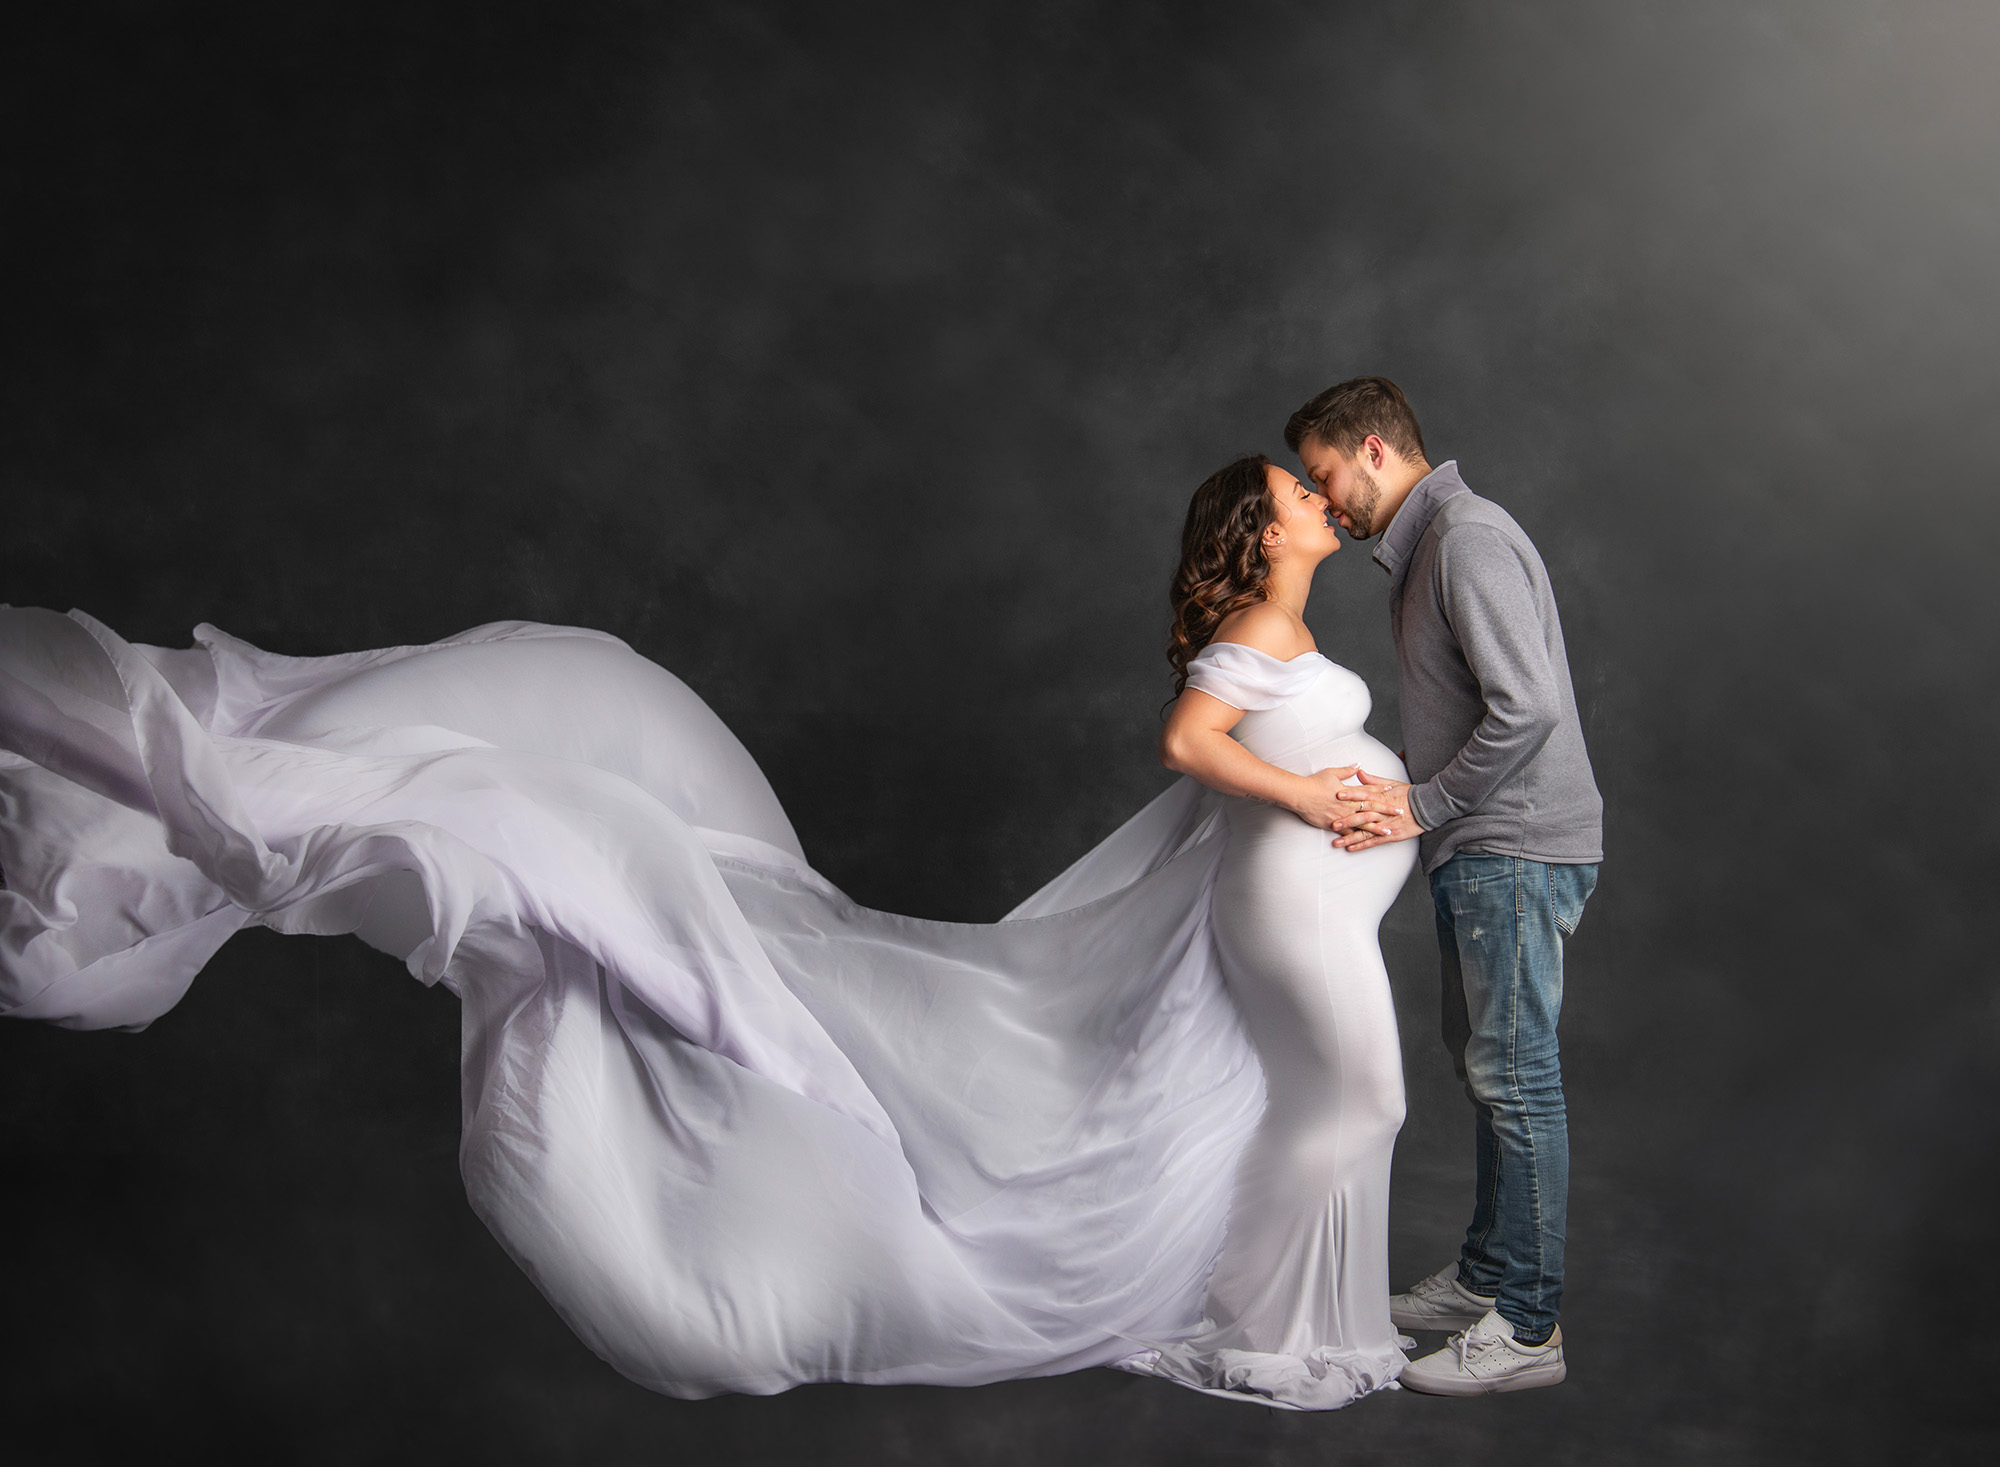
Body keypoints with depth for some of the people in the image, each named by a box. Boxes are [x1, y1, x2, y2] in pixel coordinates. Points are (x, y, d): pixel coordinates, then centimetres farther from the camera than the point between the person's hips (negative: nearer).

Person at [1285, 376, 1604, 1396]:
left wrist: (1424, 805, -17)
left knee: (1515, 1074, -6)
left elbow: (1526, 706, -24)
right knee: (1482, 1062, 17)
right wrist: (1396, 782, 6)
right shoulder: (1422, 547, 17)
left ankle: (1527, 1328, 1)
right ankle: (1486, 1275, 29)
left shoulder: (1469, 537, -16)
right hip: (1478, 848, 11)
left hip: (1515, 846, -11)